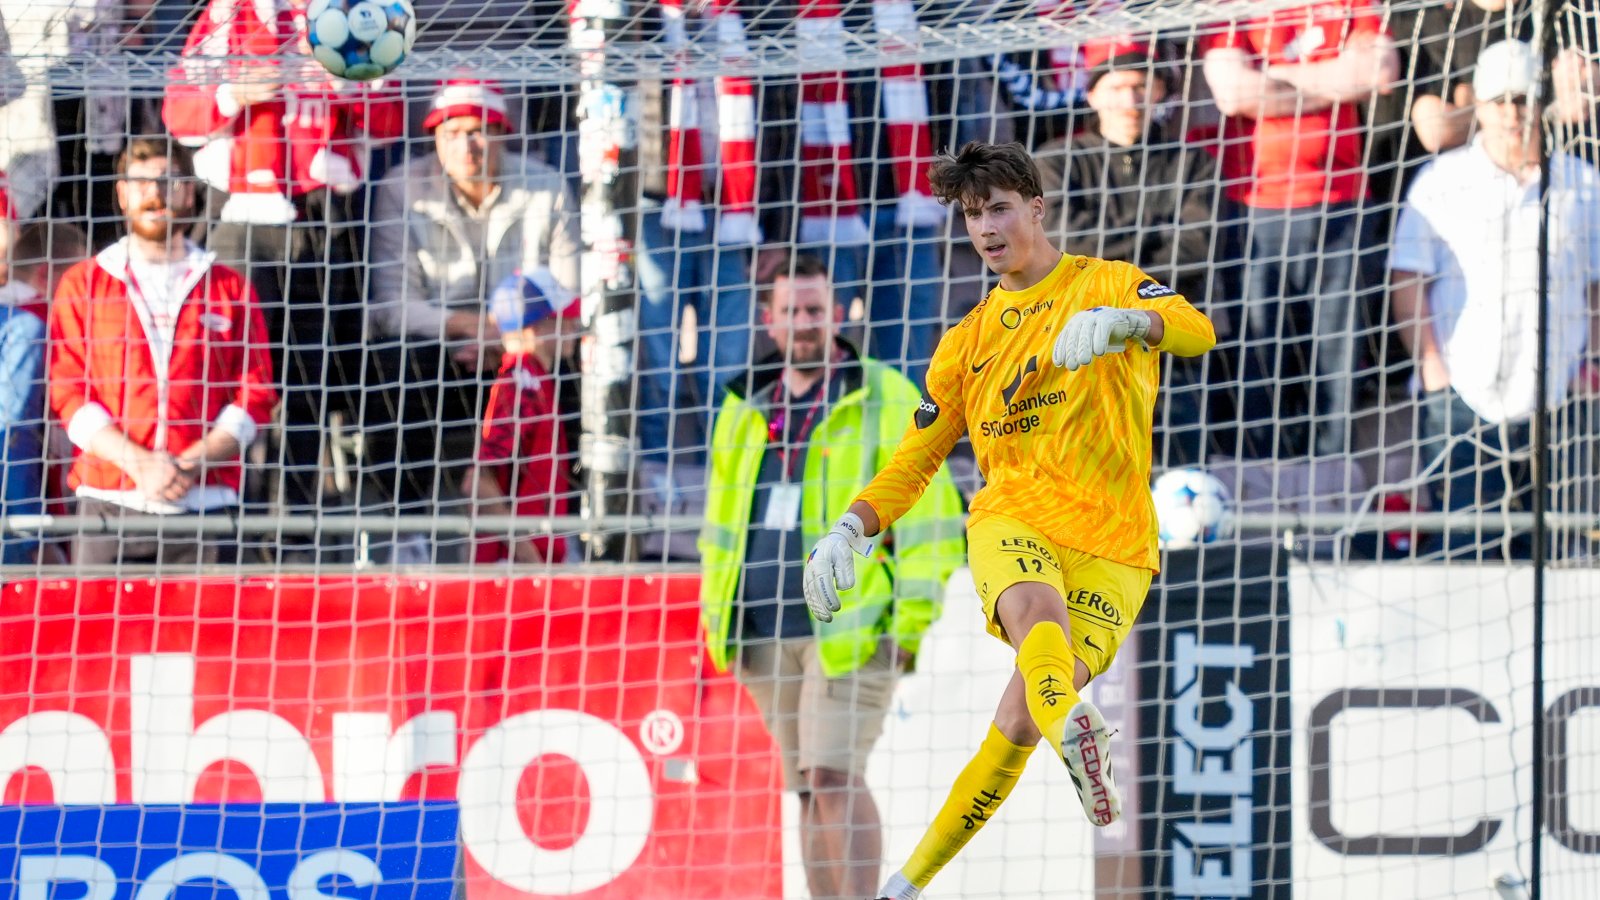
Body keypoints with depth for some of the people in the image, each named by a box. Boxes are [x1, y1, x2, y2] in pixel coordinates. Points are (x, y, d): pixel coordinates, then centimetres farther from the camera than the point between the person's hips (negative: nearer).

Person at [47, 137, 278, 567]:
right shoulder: (83, 284, 13)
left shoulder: (230, 288, 14)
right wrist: (138, 462, -10)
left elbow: (256, 394, 8)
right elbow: (67, 390, 4)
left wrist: (192, 464, -9)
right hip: (108, 503, 0)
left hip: (203, 501, 0)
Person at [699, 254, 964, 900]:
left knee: (835, 775, -16)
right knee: (808, 788, 8)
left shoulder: (884, 399, 0)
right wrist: (715, 619, 16)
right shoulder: (743, 409, 17)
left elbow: (925, 513, -4)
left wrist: (914, 616, -11)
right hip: (765, 633, 6)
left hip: (849, 626, -6)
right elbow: (721, 524, 24)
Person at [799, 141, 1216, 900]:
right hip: (1010, 518, 2)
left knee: (1019, 724, -13)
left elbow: (1196, 330, -15)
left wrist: (1117, 320, -36)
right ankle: (1075, 733, -67)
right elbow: (915, 460, 25)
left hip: (1111, 544, -2)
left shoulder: (1108, 285, 6)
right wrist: (850, 531, 7)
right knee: (1035, 612, -36)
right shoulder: (968, 340, 20)